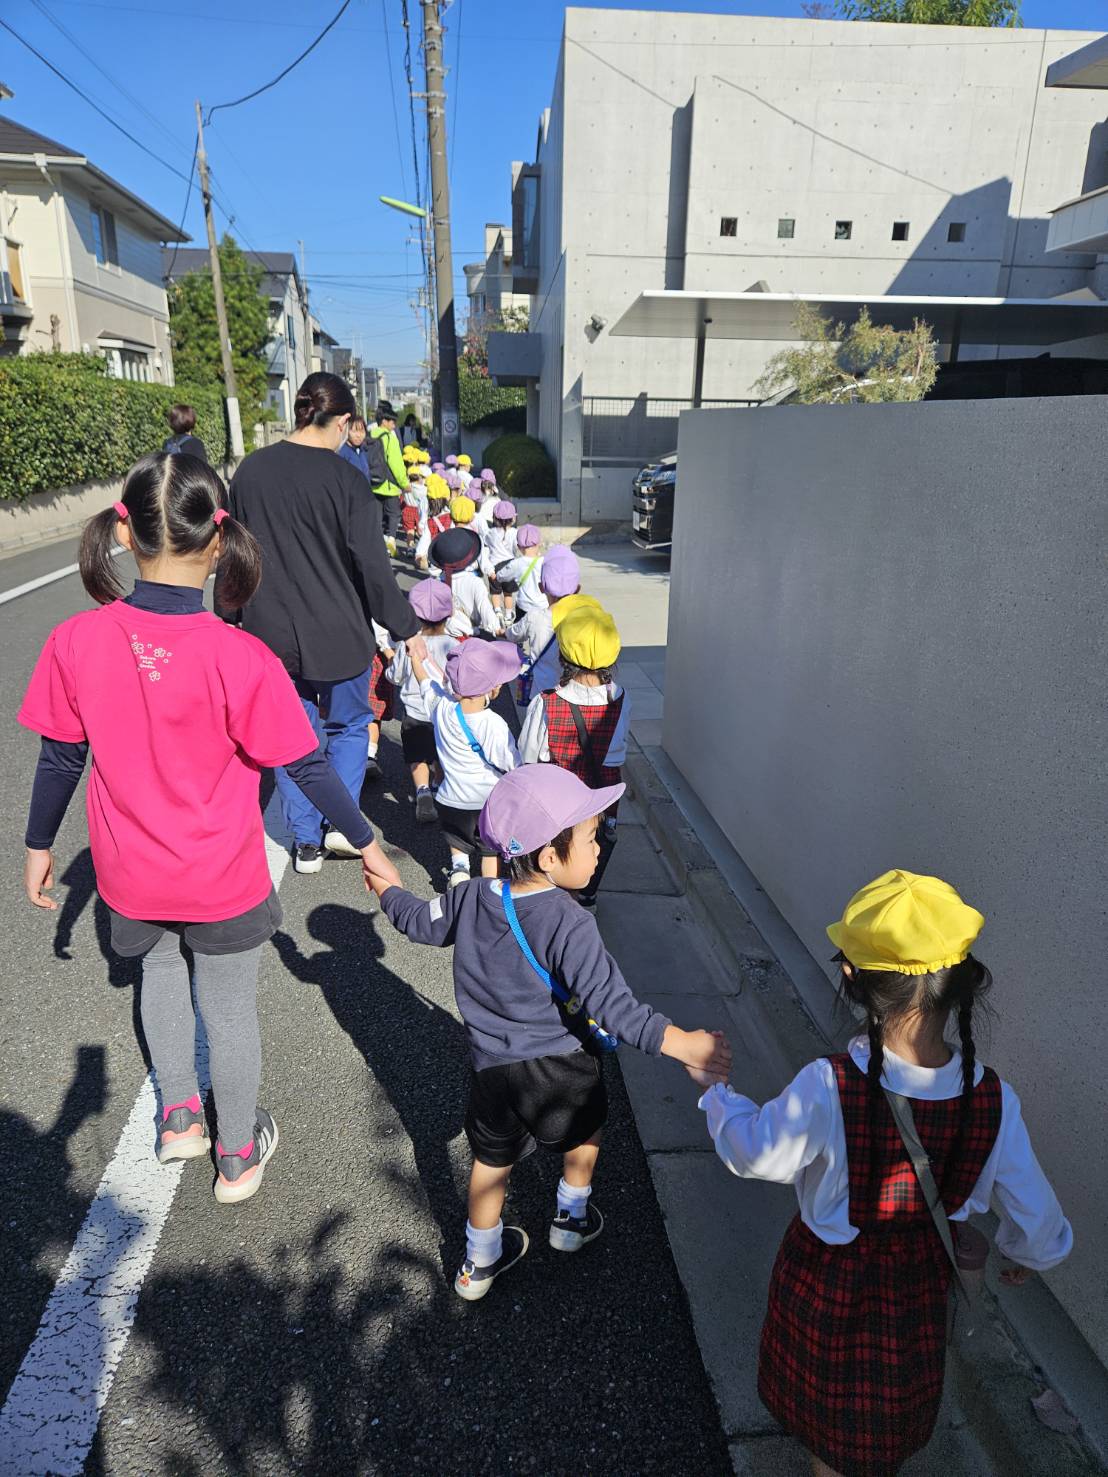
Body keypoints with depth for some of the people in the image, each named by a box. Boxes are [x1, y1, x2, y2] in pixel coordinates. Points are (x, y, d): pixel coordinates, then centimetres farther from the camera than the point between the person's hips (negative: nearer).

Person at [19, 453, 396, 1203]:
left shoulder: (75, 642, -16)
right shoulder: (240, 658, -25)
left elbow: (59, 761, -4)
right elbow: (309, 768, -17)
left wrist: (39, 844, 13)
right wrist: (365, 840, -3)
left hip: (132, 877, 3)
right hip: (223, 882, -3)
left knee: (161, 968, 32)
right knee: (231, 1010, 17)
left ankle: (178, 1117, 46)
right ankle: (238, 1156, 39)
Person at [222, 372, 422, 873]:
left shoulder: (250, 470, 0)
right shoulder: (344, 478, -15)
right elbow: (372, 567, -14)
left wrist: (231, 615, 21)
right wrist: (406, 627, -3)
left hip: (271, 632, 4)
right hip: (337, 634, -4)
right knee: (349, 724, 20)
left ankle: (305, 841, 23)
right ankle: (340, 823, 15)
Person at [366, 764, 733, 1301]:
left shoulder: (471, 898, -8)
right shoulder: (569, 924, -28)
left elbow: (420, 921, 10)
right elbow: (610, 1004, -32)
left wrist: (388, 890, 30)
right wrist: (680, 1043, -31)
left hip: (491, 1067, 4)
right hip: (560, 1065, -4)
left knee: (492, 1158, 23)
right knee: (585, 1129, 27)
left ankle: (480, 1261, 40)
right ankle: (571, 1219, 46)